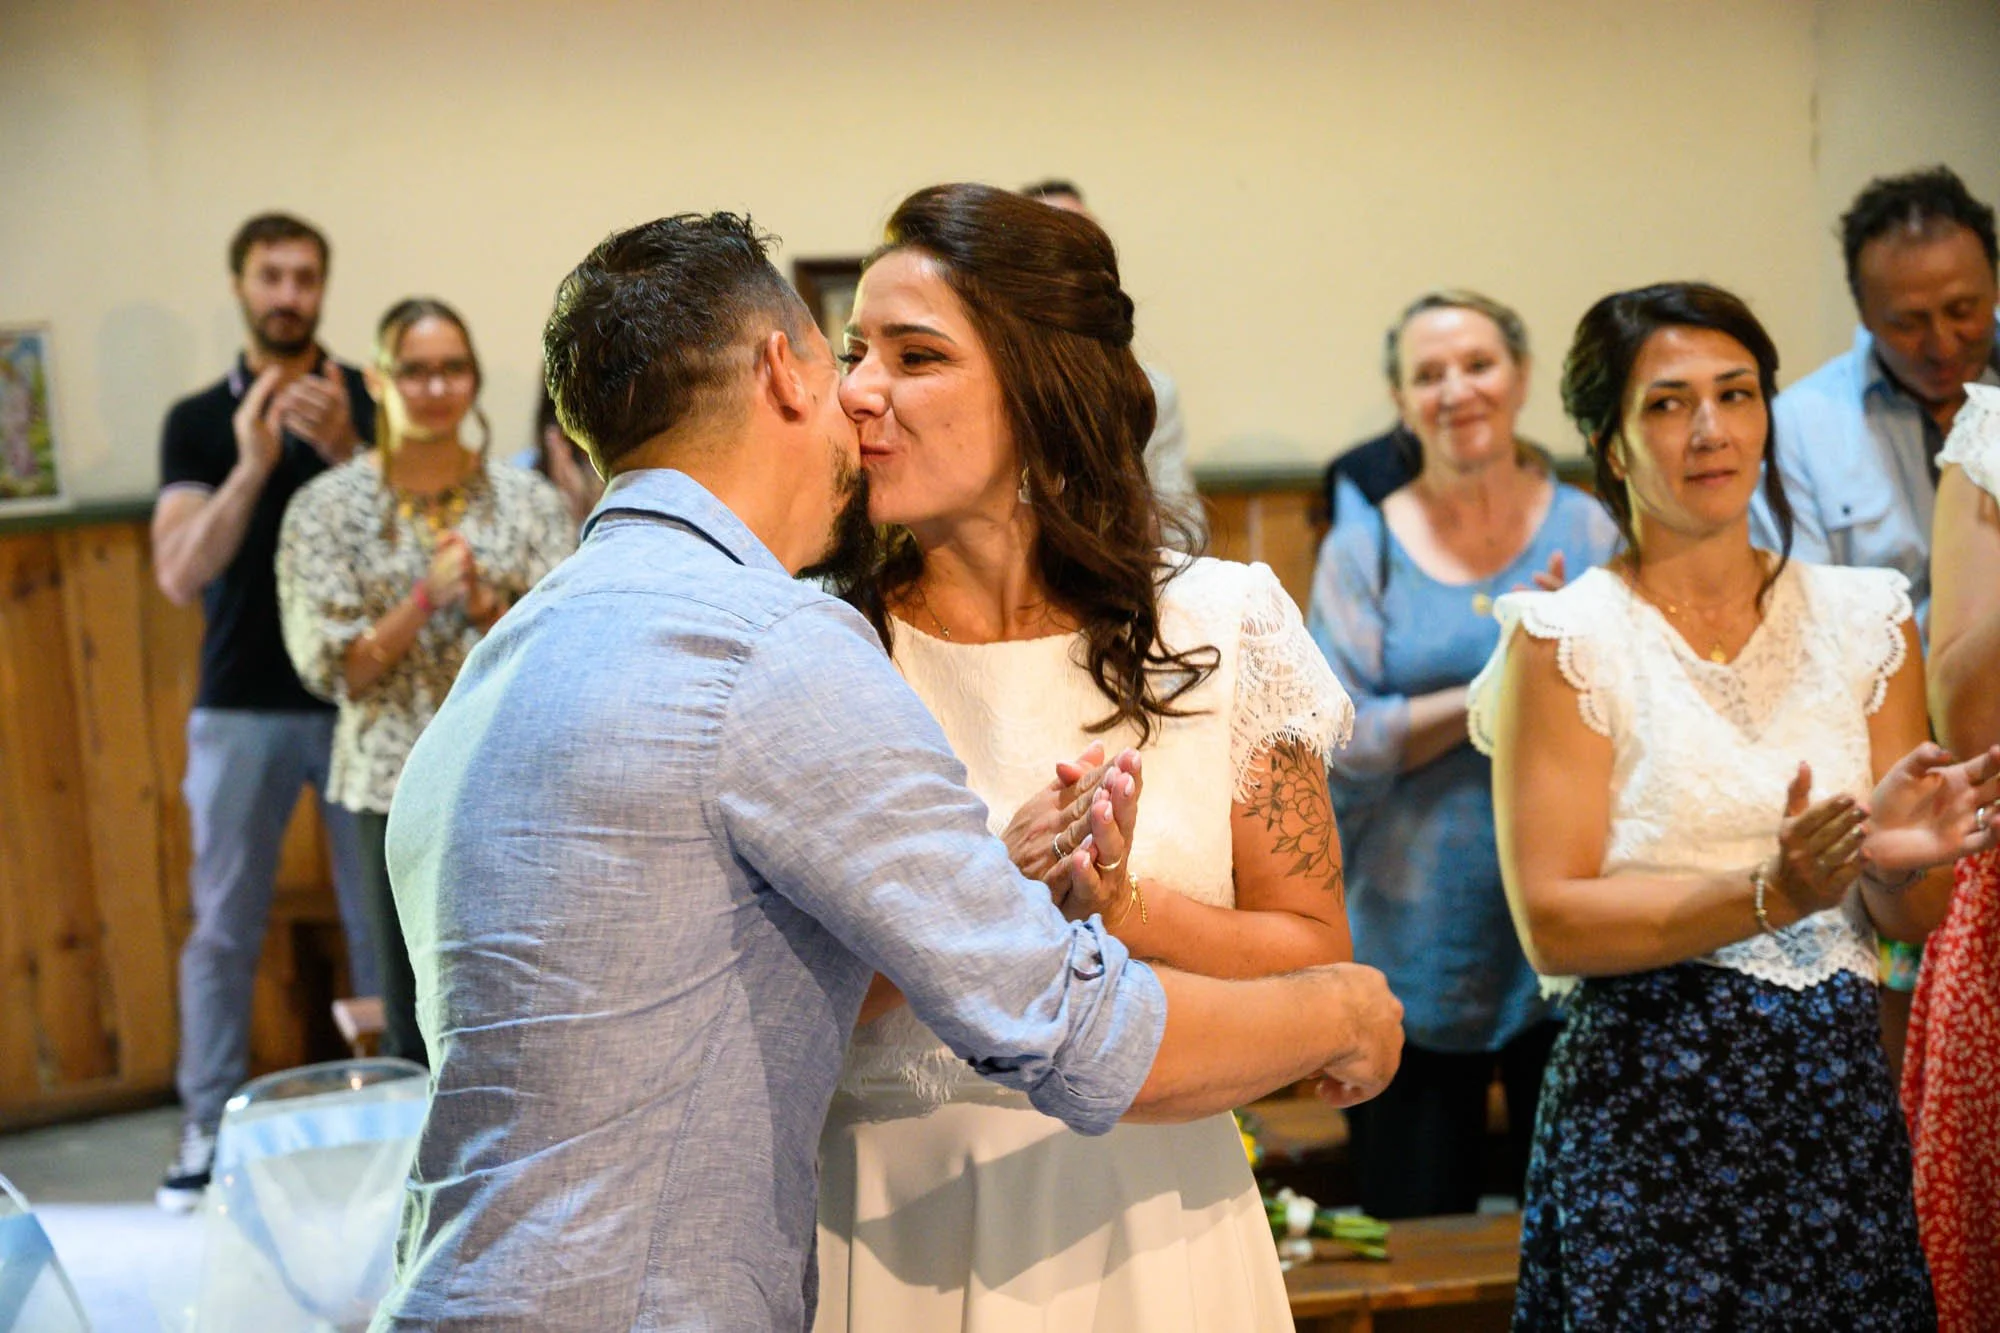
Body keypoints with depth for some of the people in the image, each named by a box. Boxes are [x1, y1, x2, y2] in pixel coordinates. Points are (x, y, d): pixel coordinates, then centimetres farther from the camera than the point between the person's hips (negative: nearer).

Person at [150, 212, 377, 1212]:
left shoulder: (371, 401, 3)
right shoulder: (197, 421, 5)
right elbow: (179, 576, -5)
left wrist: (346, 450, -22)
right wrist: (250, 467, -19)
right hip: (241, 706, 1)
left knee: (382, 917, 4)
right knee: (223, 923, 4)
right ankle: (208, 1128, 13)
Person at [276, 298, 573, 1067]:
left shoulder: (529, 500, 4)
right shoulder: (327, 509, 1)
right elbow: (328, 666, -5)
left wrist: (485, 605, -17)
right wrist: (424, 600, -16)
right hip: (401, 792, -1)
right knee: (419, 1032, 5)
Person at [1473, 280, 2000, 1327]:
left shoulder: (1866, 619, 7)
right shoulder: (1566, 640, -5)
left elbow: (1910, 922, 7)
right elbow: (1551, 922, -13)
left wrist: (1899, 859, -15)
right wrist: (1768, 896, -24)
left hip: (1841, 1103, 4)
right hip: (1648, 1114, -4)